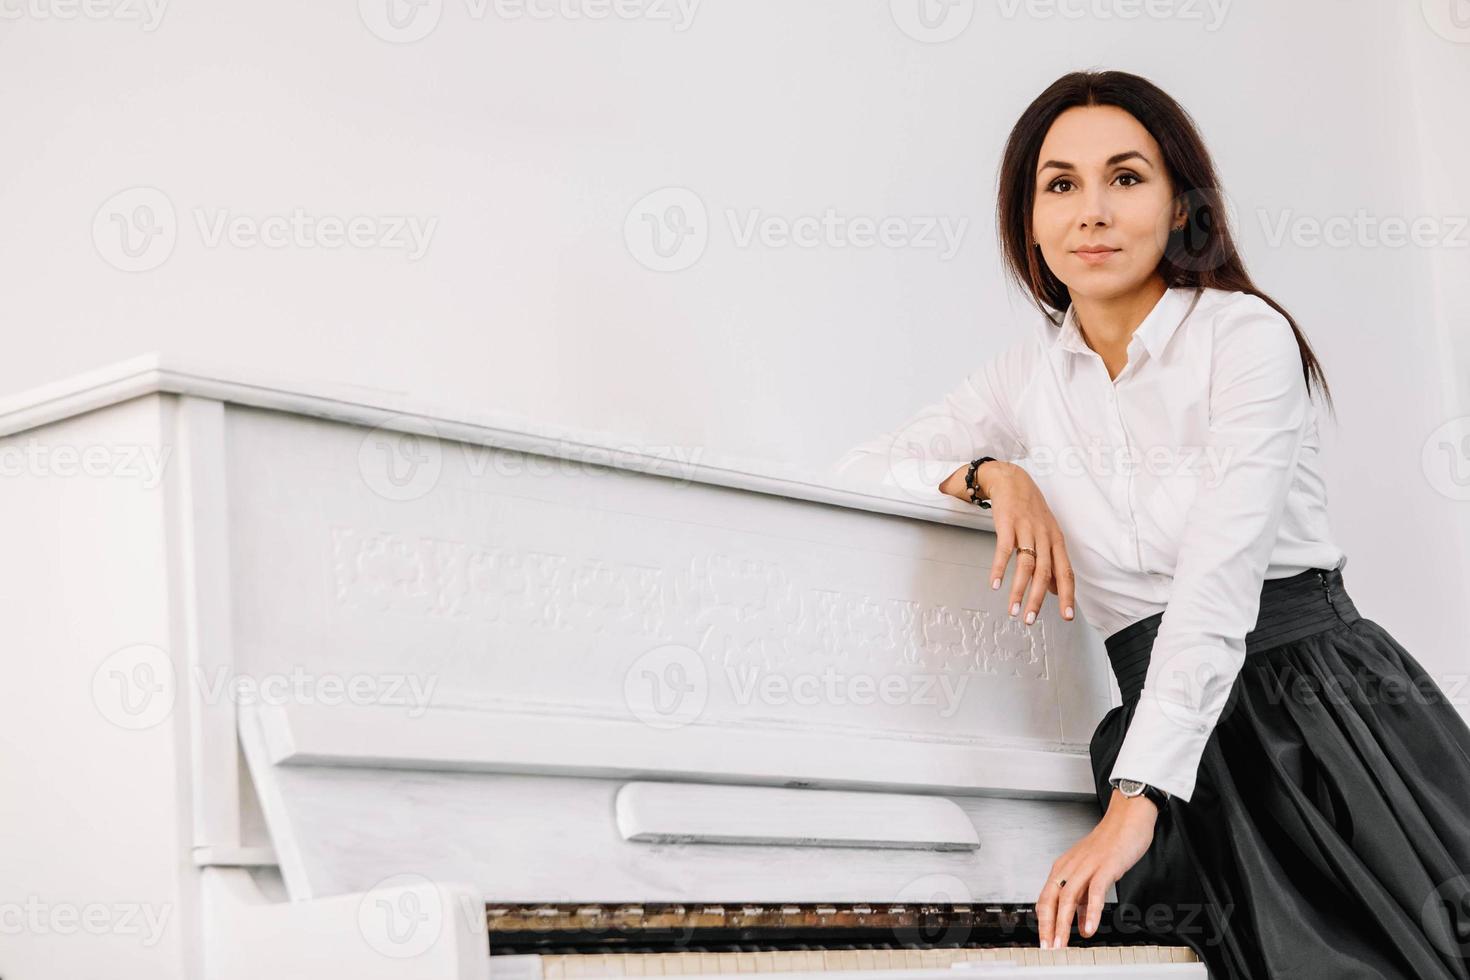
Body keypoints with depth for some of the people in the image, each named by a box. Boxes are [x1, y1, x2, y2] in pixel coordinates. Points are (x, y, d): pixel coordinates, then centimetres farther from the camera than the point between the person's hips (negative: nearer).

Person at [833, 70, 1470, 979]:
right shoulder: (1032, 373, 11)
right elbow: (866, 463, 17)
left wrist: (1133, 802, -25)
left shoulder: (1243, 334, -6)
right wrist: (993, 475, -3)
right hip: (1167, 725, 3)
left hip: (1327, 699, -3)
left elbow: (1221, 578, -17)